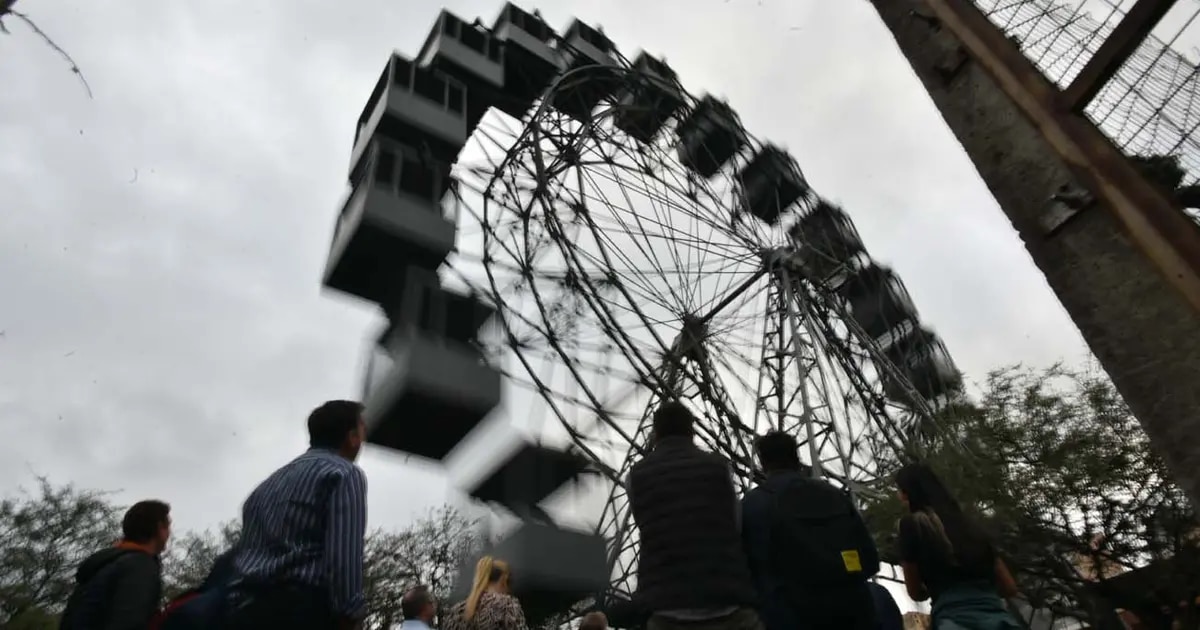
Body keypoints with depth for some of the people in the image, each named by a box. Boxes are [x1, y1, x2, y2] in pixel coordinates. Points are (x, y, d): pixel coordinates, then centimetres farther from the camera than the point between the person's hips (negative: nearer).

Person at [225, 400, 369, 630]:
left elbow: (246, 549, 20)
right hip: (303, 610, -8)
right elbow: (344, 557, -12)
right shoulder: (345, 473, 2)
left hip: (246, 611, 8)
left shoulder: (273, 480, 26)